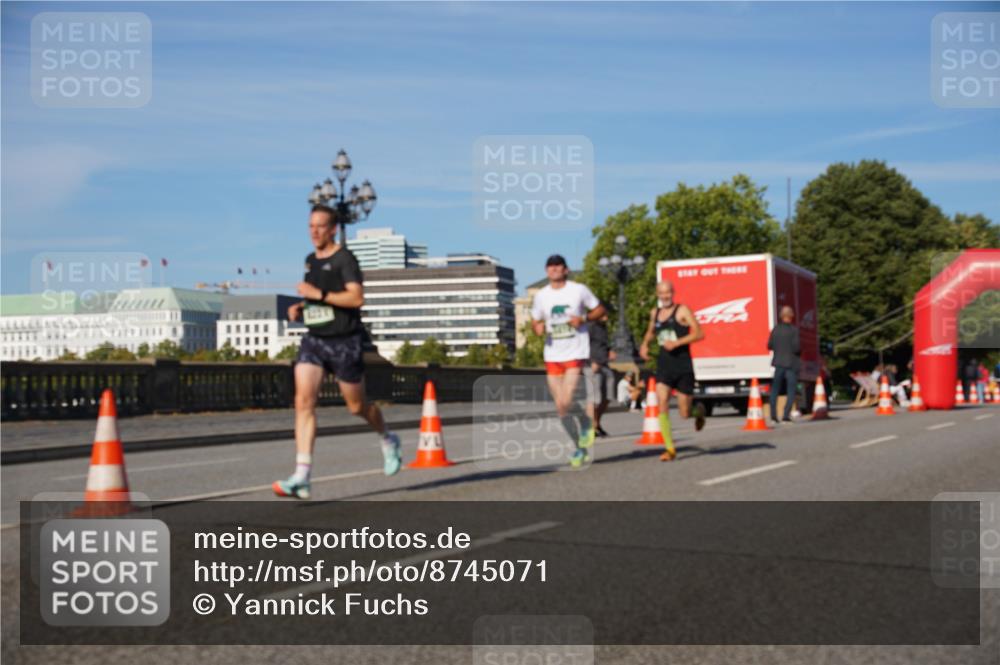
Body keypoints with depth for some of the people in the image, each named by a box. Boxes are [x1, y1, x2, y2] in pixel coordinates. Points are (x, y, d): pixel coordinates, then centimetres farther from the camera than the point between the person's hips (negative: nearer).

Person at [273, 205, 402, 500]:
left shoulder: (344, 258, -10)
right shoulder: (310, 260, 13)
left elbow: (357, 298, -22)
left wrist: (319, 294, -23)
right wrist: (300, 308, 9)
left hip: (344, 342, -6)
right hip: (313, 340, 6)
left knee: (356, 406, 7)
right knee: (303, 401, -12)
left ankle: (388, 440, 41)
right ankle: (301, 477, -16)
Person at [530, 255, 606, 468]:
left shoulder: (579, 290, -2)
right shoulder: (541, 296, 7)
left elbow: (599, 310, 6)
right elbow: (535, 321, 17)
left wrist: (583, 318, -13)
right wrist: (537, 328, -7)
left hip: (576, 354, -4)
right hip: (552, 356, 4)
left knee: (566, 401, -19)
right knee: (560, 407, 3)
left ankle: (587, 423, 13)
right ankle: (579, 447, 19)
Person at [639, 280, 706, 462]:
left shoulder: (682, 310, -4)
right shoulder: (654, 313, 12)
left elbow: (699, 333, -12)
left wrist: (677, 342, -21)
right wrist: (644, 344, 12)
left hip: (683, 366, -4)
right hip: (663, 366, 4)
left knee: (685, 414, 0)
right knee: (662, 404, -16)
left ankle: (699, 410, 38)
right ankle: (670, 449, -10)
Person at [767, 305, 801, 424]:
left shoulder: (776, 329, 0)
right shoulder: (794, 330, -13)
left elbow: (769, 346, 3)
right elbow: (796, 347, -18)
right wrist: (800, 350, 4)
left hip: (778, 362, 4)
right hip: (791, 363, -4)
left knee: (775, 389, 14)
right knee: (791, 391, 4)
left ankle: (773, 414, 11)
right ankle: (786, 415, -5)